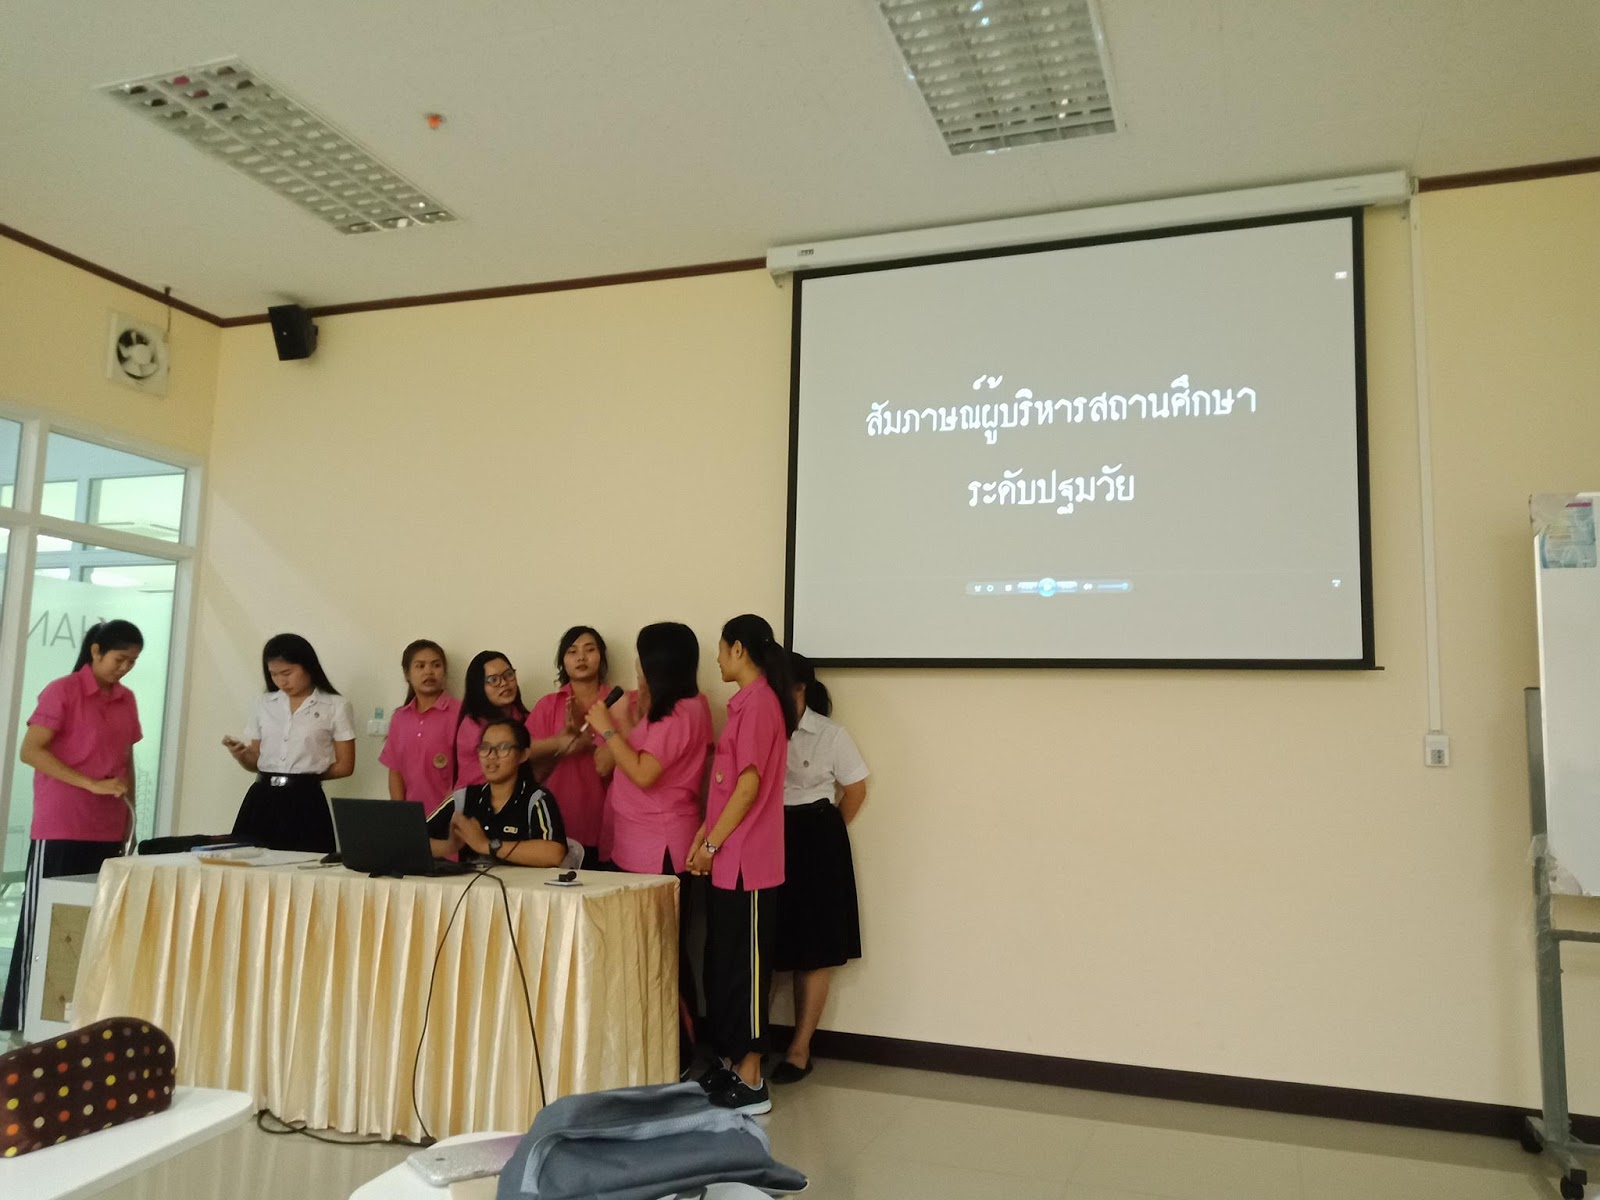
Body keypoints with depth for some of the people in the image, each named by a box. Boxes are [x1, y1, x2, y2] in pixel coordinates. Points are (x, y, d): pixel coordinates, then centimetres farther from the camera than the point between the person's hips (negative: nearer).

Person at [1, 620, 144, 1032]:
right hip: (60, 829, -6)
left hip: (108, 831, 6)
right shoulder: (62, 691, -7)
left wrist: (129, 815, 13)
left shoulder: (127, 700, 11)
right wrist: (92, 784, -20)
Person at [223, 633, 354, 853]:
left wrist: (309, 773, 2)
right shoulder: (263, 703, 12)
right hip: (262, 800, 3)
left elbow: (344, 766, 2)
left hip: (304, 801, -3)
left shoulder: (335, 706, 0)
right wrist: (240, 755, -5)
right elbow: (255, 762, 14)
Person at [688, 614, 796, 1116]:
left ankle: (751, 1082, 9)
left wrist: (711, 844, -13)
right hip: (728, 861, 9)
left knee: (743, 966, -1)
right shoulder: (746, 701, 15)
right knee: (722, 965, 15)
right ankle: (731, 1066, 25)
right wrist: (706, 833, 11)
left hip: (745, 863, -9)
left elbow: (750, 783, -19)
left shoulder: (759, 701, -15)